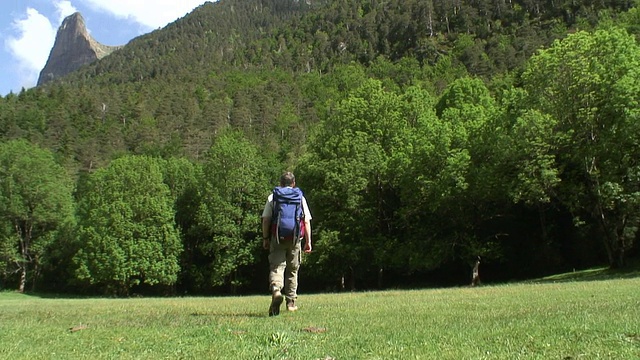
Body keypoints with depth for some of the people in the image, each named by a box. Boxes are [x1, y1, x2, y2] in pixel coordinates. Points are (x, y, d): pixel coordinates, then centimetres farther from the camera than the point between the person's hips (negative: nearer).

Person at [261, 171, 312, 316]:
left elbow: (266, 220, 0)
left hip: (277, 238, -1)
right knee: (293, 269, 12)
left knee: (276, 266, -4)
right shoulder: (300, 198, 8)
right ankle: (291, 301, 17)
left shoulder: (272, 197, 5)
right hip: (295, 239, 1)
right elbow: (307, 221, 4)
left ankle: (276, 290, -32)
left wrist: (265, 238, 6)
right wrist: (308, 241, 7)